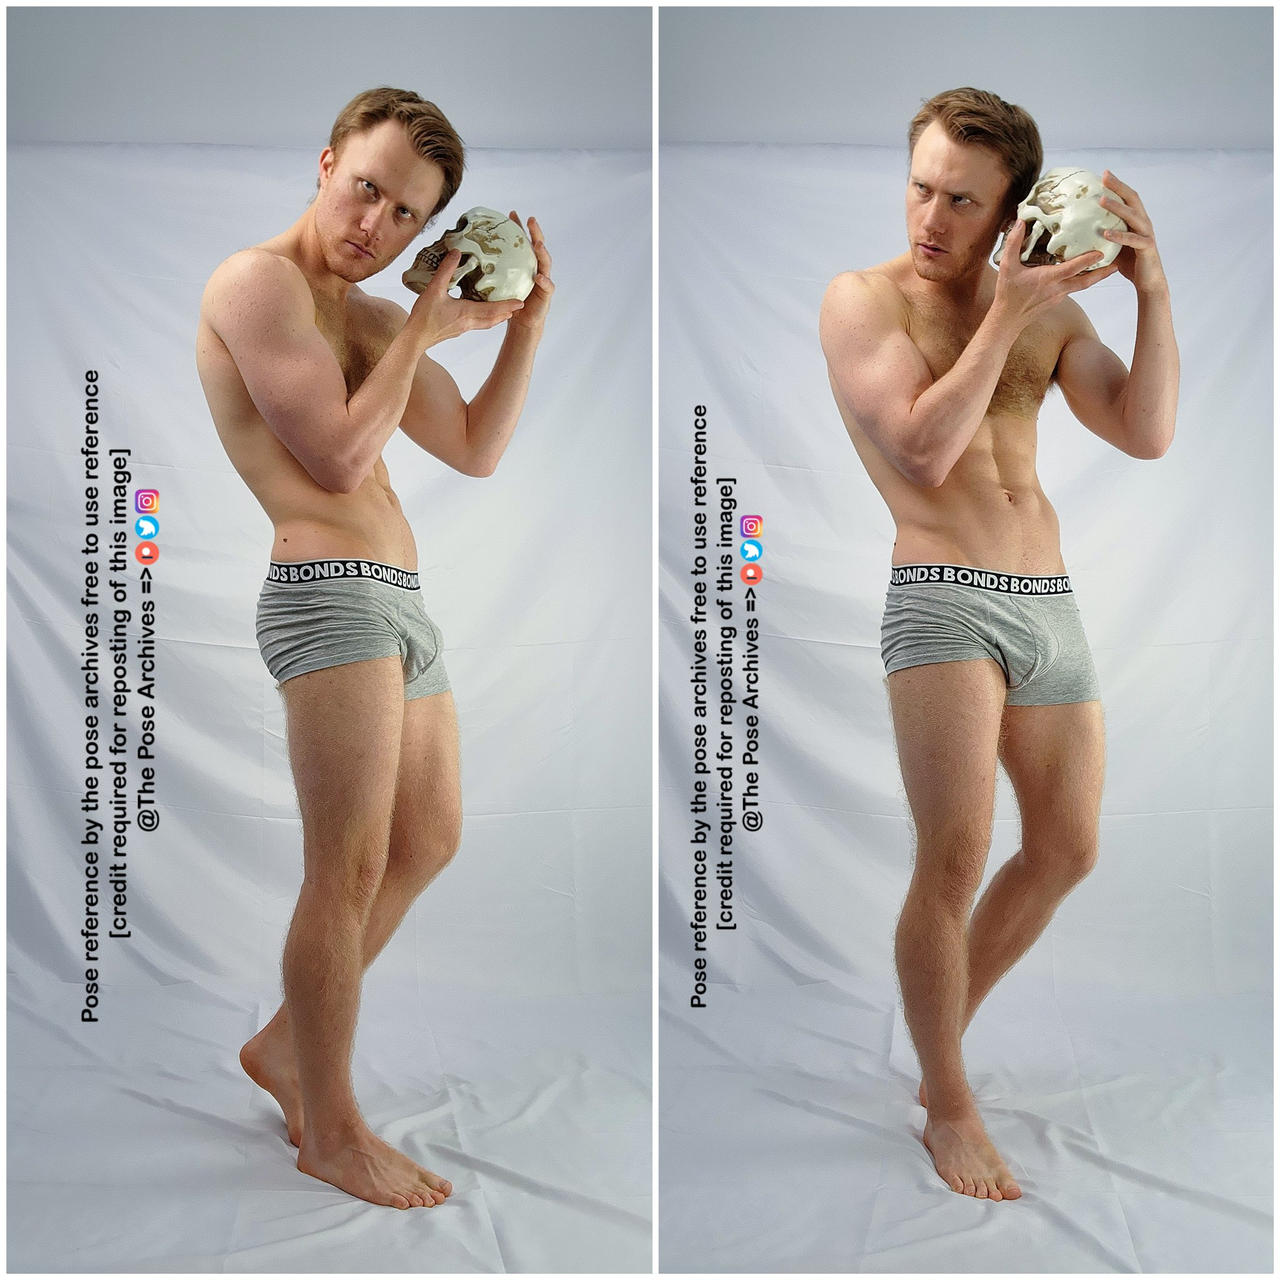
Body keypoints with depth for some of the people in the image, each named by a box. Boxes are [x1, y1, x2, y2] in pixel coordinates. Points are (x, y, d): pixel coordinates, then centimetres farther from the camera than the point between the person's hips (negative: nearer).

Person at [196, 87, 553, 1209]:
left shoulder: (370, 314, 21)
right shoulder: (260, 280, -5)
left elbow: (477, 449, 19)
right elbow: (339, 456, -15)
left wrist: (524, 324, 9)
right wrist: (429, 327, -7)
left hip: (401, 603, 10)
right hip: (329, 590, -10)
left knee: (430, 838, 16)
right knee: (351, 867, -8)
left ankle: (288, 1043, 29)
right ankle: (331, 1133, 7)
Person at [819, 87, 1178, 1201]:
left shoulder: (1047, 309, 12)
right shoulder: (863, 299, -1)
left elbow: (1146, 433, 3)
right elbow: (923, 448, -14)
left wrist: (1153, 291, -6)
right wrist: (1005, 314, -14)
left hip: (1051, 602, 6)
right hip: (944, 600, -6)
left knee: (1068, 850, 13)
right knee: (955, 861, -13)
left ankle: (940, 1039, 31)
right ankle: (950, 1109, 7)